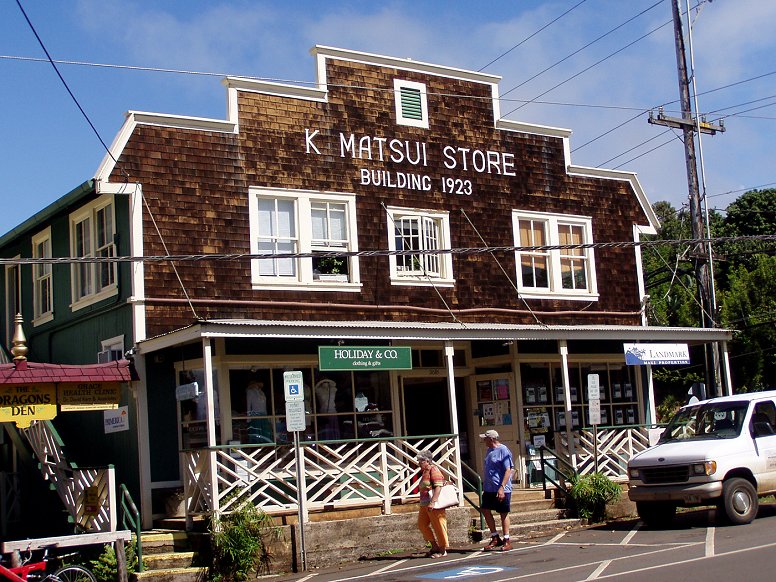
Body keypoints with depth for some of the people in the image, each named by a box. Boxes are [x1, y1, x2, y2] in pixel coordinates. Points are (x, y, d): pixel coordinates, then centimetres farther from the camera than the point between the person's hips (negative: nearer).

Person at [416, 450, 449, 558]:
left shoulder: (433, 470, -12)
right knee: (422, 524, 10)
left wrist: (432, 502, -28)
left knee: (438, 526, -1)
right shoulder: (424, 471, 17)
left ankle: (443, 550, 9)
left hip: (434, 505, -10)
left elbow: (438, 487, -21)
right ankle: (435, 546, 22)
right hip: (424, 504, 10)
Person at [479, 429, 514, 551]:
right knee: (485, 510, 5)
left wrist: (502, 487, -24)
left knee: (503, 513, 0)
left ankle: (506, 541, 9)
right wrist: (484, 486, 20)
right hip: (489, 489, 8)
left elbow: (508, 470, -18)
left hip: (501, 489, -8)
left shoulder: (503, 450, -13)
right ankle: (495, 538, 15)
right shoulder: (490, 451, 13)